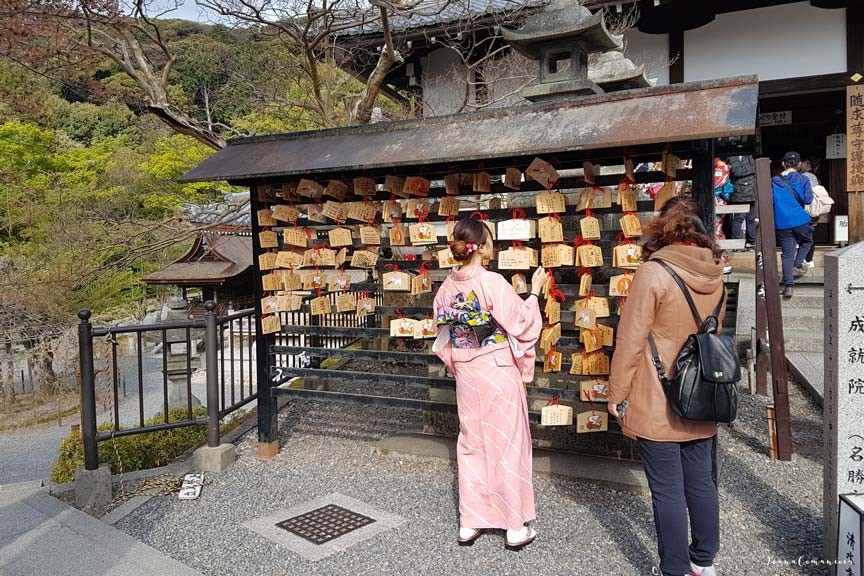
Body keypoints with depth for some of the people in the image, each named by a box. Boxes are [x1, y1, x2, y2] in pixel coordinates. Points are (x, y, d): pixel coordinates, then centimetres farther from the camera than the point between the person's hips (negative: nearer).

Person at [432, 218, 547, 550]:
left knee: (471, 444, 15)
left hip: (466, 374, 6)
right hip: (498, 372, -5)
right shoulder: (493, 282, -18)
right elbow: (522, 324, -12)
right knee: (507, 444, 7)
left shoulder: (447, 286, 0)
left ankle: (469, 522, 23)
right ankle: (516, 527, 19)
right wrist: (535, 291, 1)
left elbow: (444, 334, 8)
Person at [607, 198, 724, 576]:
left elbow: (629, 341, -15)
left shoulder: (653, 272, -16)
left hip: (656, 406, -6)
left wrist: (617, 395, -7)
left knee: (668, 491, 4)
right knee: (701, 483, 18)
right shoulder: (714, 274, 3)